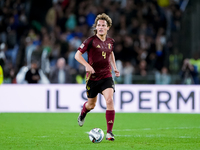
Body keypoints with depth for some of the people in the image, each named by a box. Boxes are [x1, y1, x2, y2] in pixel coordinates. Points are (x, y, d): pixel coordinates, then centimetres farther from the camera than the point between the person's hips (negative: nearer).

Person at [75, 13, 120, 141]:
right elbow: (77, 55, -11)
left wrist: (115, 68, 16)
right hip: (93, 77, -2)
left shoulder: (110, 41, 5)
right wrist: (87, 65, -25)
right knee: (91, 105, 11)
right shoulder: (91, 41, -10)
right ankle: (83, 112, 52)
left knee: (109, 99, -20)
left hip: (106, 76, 2)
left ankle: (109, 132, -17)